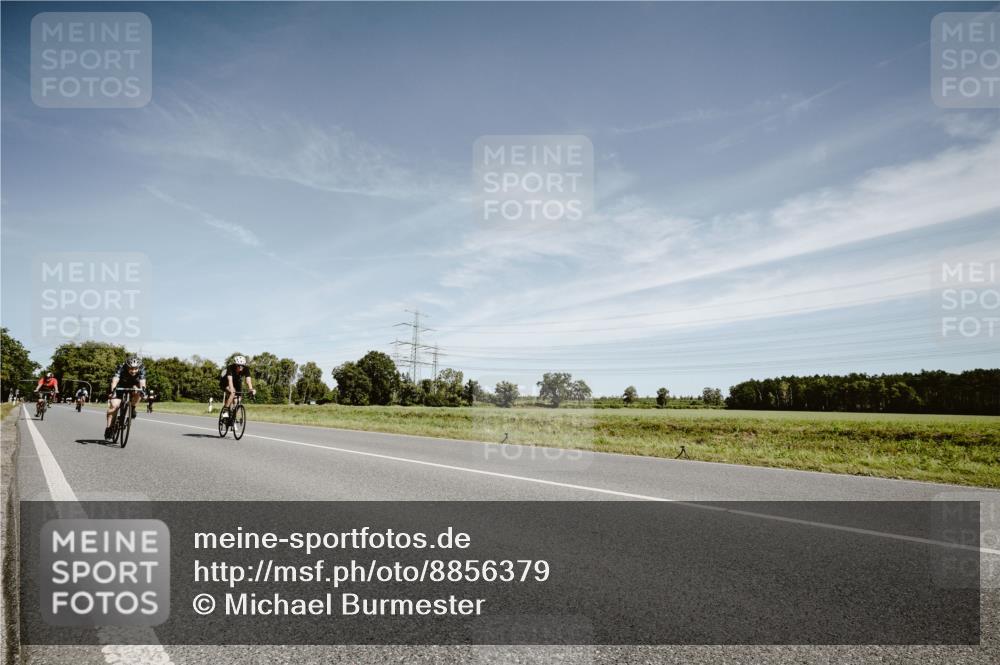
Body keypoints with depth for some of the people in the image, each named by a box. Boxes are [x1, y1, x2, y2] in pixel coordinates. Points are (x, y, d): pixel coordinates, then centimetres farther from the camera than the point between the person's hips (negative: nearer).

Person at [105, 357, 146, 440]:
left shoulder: (141, 370, -27)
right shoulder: (121, 368, -31)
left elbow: (142, 381, -40)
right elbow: (115, 379, -44)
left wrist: (143, 389, -61)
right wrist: (112, 390, -63)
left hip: (132, 386, 1)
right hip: (120, 386, -1)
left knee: (138, 392, -32)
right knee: (113, 405, -19)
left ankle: (132, 408, -7)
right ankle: (108, 427, -6)